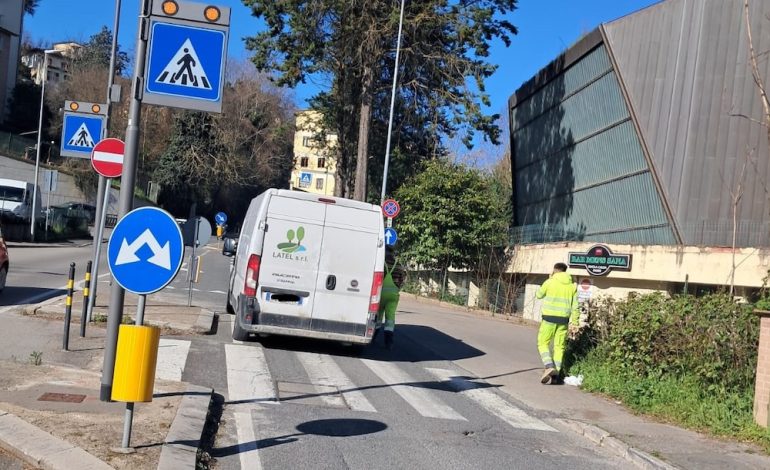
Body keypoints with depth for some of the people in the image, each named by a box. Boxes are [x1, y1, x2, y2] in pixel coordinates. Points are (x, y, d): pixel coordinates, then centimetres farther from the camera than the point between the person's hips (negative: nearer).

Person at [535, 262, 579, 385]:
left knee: (543, 343, 6)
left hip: (549, 318, -3)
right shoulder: (572, 286, 7)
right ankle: (556, 374, 7)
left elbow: (539, 295, 12)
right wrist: (574, 322, 8)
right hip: (563, 319, 4)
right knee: (559, 346, 9)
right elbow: (575, 306, 4)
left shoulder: (550, 282, -4)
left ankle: (549, 366, -14)